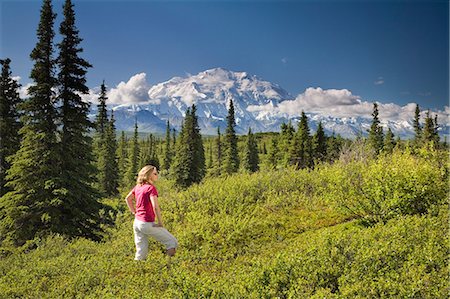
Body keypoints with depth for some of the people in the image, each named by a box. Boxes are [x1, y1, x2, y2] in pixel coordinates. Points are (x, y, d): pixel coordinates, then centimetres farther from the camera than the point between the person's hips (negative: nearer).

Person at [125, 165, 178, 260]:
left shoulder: (138, 186, 10)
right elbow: (155, 207, -23)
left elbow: (128, 198, 24)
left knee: (141, 255, 15)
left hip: (136, 223, 8)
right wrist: (160, 223, -15)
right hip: (147, 224, -8)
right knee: (172, 243, 3)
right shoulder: (151, 188, -14)